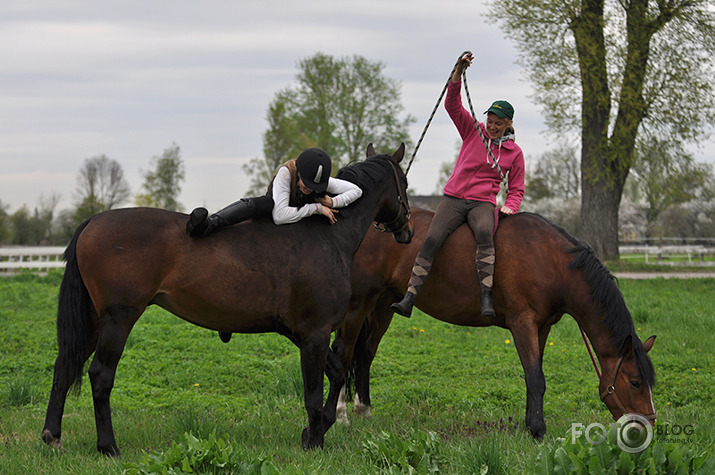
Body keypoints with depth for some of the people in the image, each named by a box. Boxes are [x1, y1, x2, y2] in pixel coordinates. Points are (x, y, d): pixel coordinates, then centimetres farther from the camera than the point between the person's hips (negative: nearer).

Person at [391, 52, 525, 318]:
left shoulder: (514, 153, 10)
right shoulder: (474, 131, 11)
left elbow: (516, 189, 16)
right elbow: (452, 104, 2)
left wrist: (509, 207, -6)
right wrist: (458, 73, -11)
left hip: (483, 203, -1)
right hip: (453, 198, 1)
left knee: (484, 233, -36)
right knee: (431, 240, -20)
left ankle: (486, 297, -44)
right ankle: (409, 298, -23)